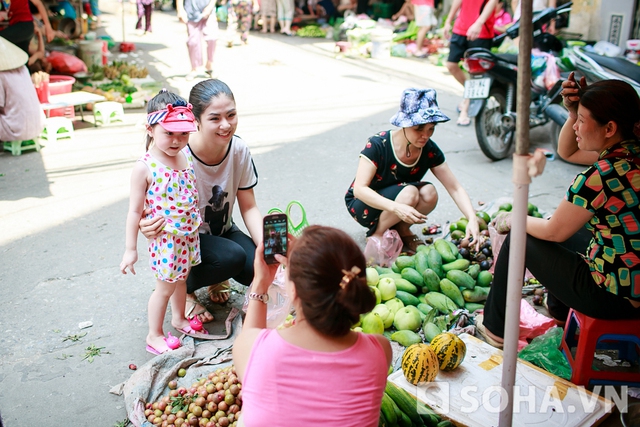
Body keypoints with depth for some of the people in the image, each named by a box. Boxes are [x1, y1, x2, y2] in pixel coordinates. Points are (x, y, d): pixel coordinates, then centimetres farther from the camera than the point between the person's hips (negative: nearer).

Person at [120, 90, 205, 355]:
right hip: (165, 239, -5)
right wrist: (131, 249, -11)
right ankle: (154, 336, 29)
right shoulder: (145, 168, -20)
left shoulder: (188, 155, -3)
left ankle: (179, 318, 47)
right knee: (165, 287, 9)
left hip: (189, 233, 6)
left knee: (181, 278, 24)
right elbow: (135, 210, -15)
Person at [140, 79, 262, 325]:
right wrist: (147, 227, -47)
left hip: (223, 231, 5)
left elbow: (249, 208, -7)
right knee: (233, 257, -31)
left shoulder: (239, 150, -14)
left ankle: (217, 277, 15)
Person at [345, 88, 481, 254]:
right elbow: (359, 189, -32)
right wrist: (396, 207, -46)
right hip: (363, 205, -4)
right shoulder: (378, 145, -26)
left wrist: (472, 219, -30)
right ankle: (376, 234, -12)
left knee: (429, 193, -26)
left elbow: (455, 188, -13)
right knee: (409, 193, -33)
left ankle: (402, 229, -2)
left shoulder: (430, 150, -13)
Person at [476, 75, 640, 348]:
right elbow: (567, 151, 15)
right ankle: (558, 309, 51)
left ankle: (495, 328, 23)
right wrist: (574, 112, -2)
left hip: (612, 297, -9)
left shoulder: (600, 177, -28)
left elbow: (554, 231, -14)